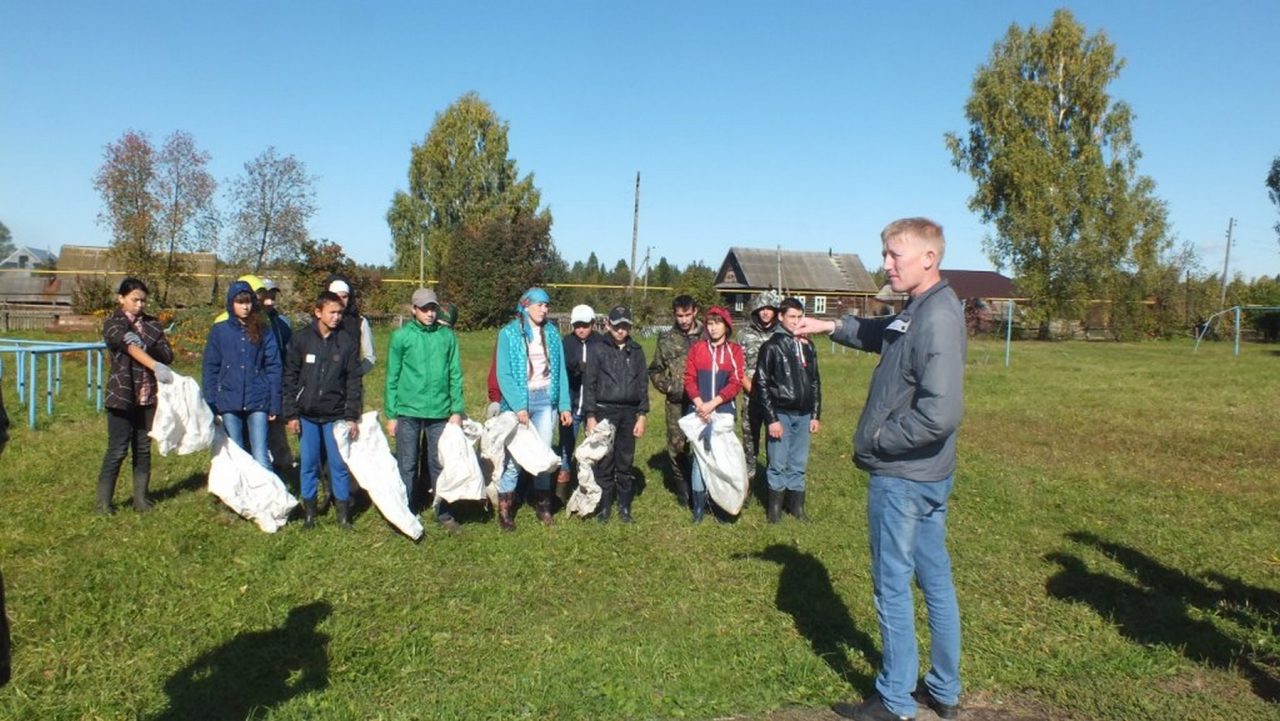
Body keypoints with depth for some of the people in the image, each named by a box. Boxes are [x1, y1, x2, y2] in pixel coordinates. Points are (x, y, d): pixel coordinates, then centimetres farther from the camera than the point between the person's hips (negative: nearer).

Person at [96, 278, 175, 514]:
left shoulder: (152, 324, 10)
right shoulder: (112, 324, -3)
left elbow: (168, 355, 0)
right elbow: (130, 347, -22)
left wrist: (147, 345, -20)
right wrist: (156, 366, -38)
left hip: (149, 397, 4)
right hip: (122, 396, -4)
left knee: (143, 449, 9)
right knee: (117, 450, -1)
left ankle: (140, 498, 18)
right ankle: (103, 502, 9)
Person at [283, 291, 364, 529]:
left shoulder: (347, 341, -2)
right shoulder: (301, 339, -1)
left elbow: (354, 381, 0)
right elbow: (290, 378, 2)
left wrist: (352, 417, -4)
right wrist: (291, 413, -2)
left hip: (336, 416, -1)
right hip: (307, 415, 1)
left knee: (339, 463, 3)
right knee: (309, 463, 9)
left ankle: (343, 509, 16)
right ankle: (309, 508, 22)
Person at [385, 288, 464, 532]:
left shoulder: (447, 336, 4)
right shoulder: (401, 336, 0)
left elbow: (455, 375, 5)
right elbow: (393, 377, 2)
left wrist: (457, 410, 0)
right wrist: (391, 414, 0)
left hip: (440, 412, 1)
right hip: (408, 411, -1)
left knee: (440, 465, 8)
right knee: (407, 466, 6)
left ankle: (444, 514, 19)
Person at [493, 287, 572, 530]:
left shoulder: (551, 333, 8)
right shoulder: (509, 333, -3)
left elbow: (560, 371, 8)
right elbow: (503, 374, -8)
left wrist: (564, 405, 2)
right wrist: (518, 406, -18)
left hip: (546, 399, 3)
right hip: (519, 401, -3)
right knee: (514, 456, -4)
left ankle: (543, 505, 19)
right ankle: (504, 509, 6)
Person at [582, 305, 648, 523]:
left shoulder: (636, 351, 9)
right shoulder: (597, 349, -1)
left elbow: (643, 384, 11)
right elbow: (589, 384, -3)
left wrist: (642, 415, 4)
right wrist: (590, 416, -7)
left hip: (630, 412, 3)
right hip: (605, 411, -3)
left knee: (626, 462, 8)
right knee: (605, 461, 0)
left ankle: (624, 507, 18)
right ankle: (604, 507, 11)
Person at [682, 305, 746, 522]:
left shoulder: (735, 350, 4)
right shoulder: (697, 348, 6)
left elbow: (736, 383, -4)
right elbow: (689, 378, 1)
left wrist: (713, 403, -13)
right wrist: (699, 403, -13)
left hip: (724, 411, 0)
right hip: (699, 411, 0)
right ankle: (699, 506, 8)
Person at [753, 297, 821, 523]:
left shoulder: (807, 346, 10)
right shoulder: (772, 346, -5)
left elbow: (815, 382, 14)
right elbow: (762, 384, -8)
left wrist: (816, 414, 11)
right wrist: (771, 418, -12)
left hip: (803, 414, 4)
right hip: (781, 413, -4)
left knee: (799, 464, 10)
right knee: (778, 464, 2)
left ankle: (796, 505, 21)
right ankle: (774, 507, 14)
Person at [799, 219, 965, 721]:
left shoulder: (937, 318, -22)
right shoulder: (918, 311, 7)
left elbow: (940, 413, -29)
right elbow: (882, 334, 28)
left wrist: (876, 441, -18)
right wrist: (832, 326, 13)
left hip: (902, 477, -10)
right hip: (928, 474, 10)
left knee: (893, 585, 4)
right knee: (935, 579, 17)